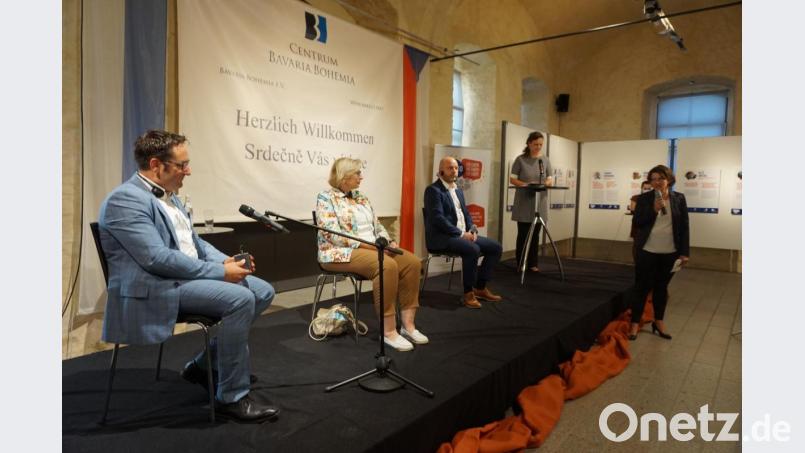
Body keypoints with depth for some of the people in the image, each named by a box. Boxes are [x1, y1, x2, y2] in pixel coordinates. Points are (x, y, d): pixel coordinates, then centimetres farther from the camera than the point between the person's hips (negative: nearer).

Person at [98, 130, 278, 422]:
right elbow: (157, 258, -25)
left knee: (263, 292, 2)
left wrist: (226, 261, 0)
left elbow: (193, 242, 20)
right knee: (240, 299, -27)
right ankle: (231, 397, -13)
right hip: (156, 287, -9)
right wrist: (220, 272, -21)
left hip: (189, 276, 10)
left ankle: (203, 365, 12)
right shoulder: (125, 199, -15)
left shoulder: (168, 195, 15)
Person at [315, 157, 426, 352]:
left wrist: (389, 242, -4)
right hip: (342, 253, -8)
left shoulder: (361, 197, 17)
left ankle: (408, 324, -10)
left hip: (373, 249, 8)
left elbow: (377, 226, 18)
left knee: (412, 261, -13)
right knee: (387, 265, -33)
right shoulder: (326, 197, -6)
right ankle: (388, 331, -25)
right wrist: (371, 245, -22)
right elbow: (333, 235, -18)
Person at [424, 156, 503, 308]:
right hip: (442, 237, -9)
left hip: (463, 235, 9)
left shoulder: (458, 190, 19)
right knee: (473, 249, -33)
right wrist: (461, 234, -20)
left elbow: (466, 213, 21)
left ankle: (480, 287, 7)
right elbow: (438, 218, -19)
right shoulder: (433, 190, -9)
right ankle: (469, 292, -16)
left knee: (496, 247, 0)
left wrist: (472, 230, 0)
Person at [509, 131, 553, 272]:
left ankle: (533, 263, 16)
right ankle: (521, 264, 11)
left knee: (535, 234, 7)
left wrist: (547, 183, -14)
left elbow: (550, 180, 9)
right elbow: (512, 179, -3)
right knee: (523, 234, 1)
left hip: (539, 202, 3)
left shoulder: (545, 160, 7)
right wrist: (525, 184, -19)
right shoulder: (520, 159, -3)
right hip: (523, 202, -3)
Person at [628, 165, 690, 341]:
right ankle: (635, 323, 10)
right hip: (647, 251, -2)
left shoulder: (679, 199, 2)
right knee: (642, 287, 2)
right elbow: (637, 223, -5)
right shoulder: (643, 199, -2)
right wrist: (654, 210, -18)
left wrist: (684, 252, -1)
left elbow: (684, 226, 3)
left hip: (670, 252, 2)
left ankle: (658, 322, 27)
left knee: (662, 287, 13)